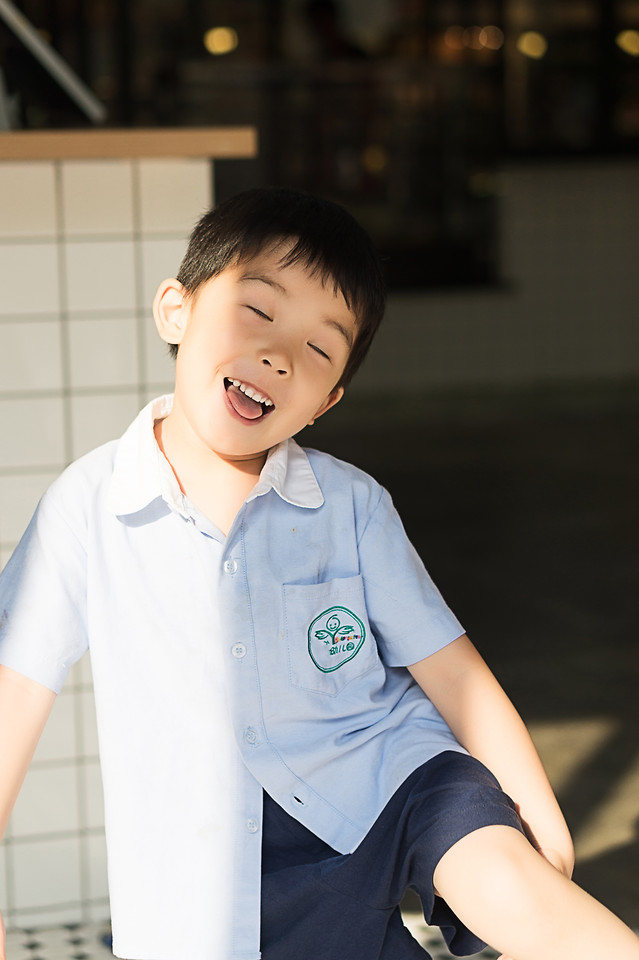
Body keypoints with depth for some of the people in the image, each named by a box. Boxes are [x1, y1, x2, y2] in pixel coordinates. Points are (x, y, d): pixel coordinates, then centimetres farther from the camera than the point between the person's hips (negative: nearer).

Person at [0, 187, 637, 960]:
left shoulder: (350, 505, -3)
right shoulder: (89, 505, -5)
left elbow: (451, 672, 2)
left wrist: (545, 830, 0)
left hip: (388, 778, 0)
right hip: (234, 866, 1)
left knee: (508, 880, -25)